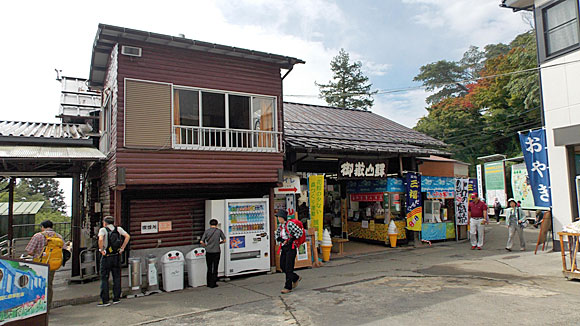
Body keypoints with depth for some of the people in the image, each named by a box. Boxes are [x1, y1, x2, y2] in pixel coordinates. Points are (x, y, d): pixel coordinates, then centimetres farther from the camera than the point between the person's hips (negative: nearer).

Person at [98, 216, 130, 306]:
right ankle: (116, 298, 15)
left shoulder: (103, 229, -5)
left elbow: (100, 239, -23)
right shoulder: (118, 229, 6)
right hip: (117, 256, 3)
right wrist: (122, 248, 0)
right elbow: (127, 236, -4)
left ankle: (105, 300, 4)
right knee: (117, 278, 11)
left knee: (104, 278, 4)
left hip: (106, 257, -3)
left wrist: (101, 250, -12)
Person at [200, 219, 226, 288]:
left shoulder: (207, 231, -1)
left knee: (209, 268, 13)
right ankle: (213, 284, 9)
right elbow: (224, 240, 3)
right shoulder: (219, 231, -2)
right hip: (216, 252, -1)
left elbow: (202, 242, -7)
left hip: (208, 252, 1)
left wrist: (206, 246, 10)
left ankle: (209, 283, 19)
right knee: (215, 268, 7)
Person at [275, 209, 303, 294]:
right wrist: (280, 239, 0)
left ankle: (288, 287, 6)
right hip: (284, 248, 8)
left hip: (291, 248, -8)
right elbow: (277, 235, 20)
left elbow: (300, 232, -15)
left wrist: (291, 239, -17)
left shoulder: (290, 224, -15)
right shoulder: (280, 225, 8)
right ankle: (296, 278, 31)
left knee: (288, 268, -4)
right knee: (282, 266, 11)